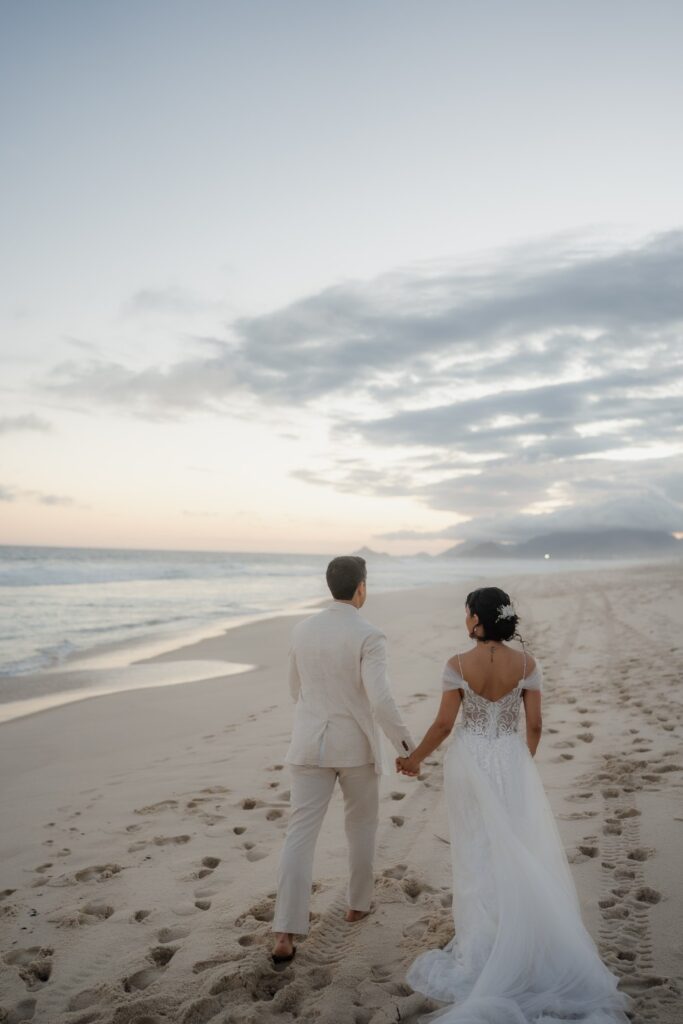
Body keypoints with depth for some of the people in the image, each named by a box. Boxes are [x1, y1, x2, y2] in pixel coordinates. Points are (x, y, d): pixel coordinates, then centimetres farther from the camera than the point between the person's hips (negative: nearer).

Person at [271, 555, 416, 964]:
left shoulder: (302, 630, 2)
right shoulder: (369, 636, -16)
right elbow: (381, 701, -23)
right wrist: (408, 745, -11)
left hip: (310, 745, 3)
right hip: (357, 745, -3)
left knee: (301, 834, 1)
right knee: (362, 824, 21)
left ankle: (286, 935, -6)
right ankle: (358, 902, 37)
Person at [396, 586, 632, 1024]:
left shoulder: (458, 664, -13)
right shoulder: (527, 663, -7)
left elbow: (444, 724, -10)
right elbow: (535, 725, -2)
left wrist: (415, 758, 5)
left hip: (469, 762, -1)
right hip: (511, 761, 1)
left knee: (479, 854, 11)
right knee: (523, 852, 11)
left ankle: (486, 949, 21)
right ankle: (528, 945, 17)